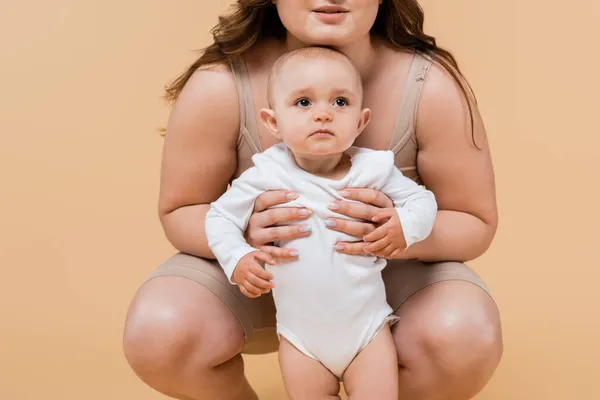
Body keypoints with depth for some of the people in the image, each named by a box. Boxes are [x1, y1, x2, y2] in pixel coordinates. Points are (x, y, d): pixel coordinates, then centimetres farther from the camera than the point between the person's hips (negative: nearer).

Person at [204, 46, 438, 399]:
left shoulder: (374, 169, -11)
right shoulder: (267, 176, -12)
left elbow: (422, 199, 2)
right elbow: (220, 216, -2)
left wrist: (406, 225, -19)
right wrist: (237, 259, -18)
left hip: (369, 328, 0)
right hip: (300, 337, 0)